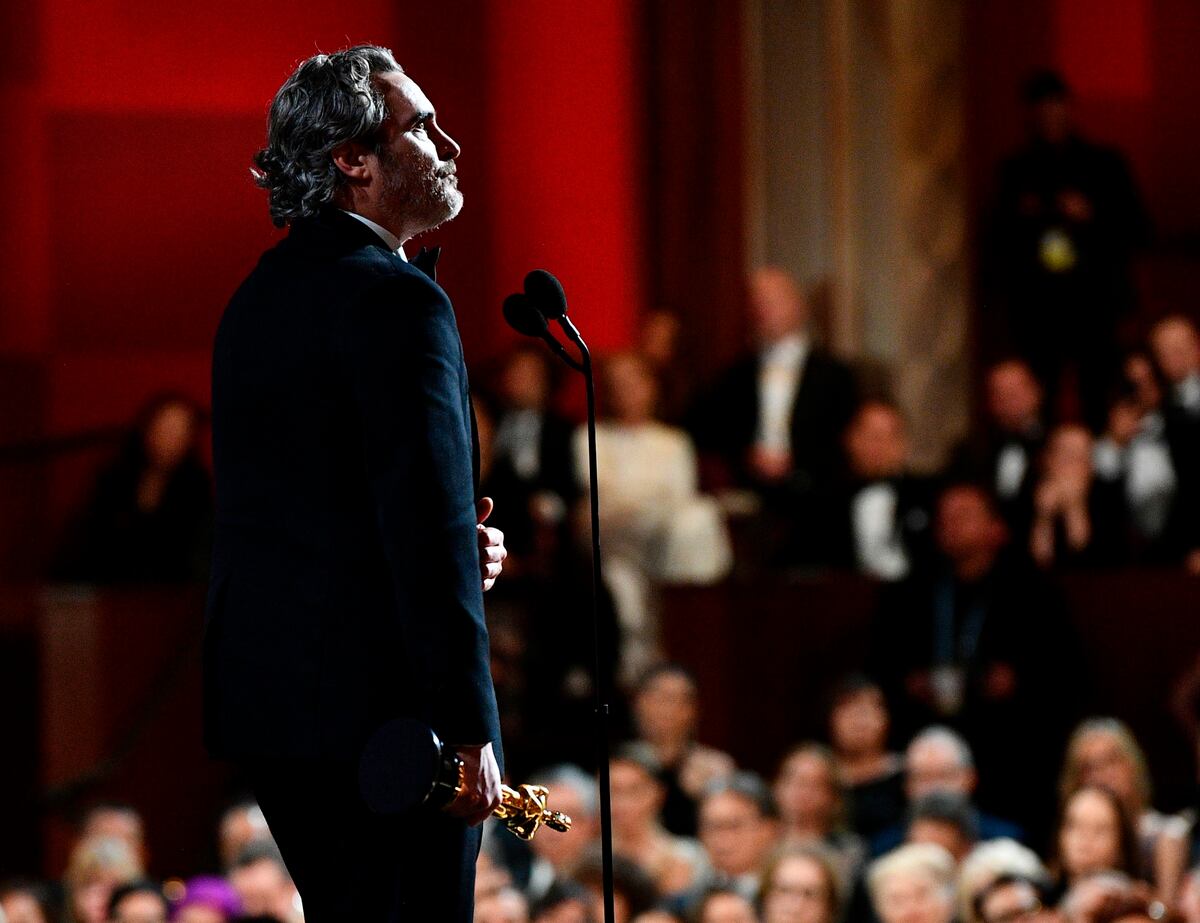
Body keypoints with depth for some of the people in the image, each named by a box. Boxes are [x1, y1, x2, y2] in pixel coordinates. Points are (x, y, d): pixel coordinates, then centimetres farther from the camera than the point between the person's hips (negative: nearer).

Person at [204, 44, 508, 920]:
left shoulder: (263, 293, 16)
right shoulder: (398, 300, -14)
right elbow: (429, 525, -20)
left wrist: (461, 544, 9)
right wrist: (469, 733, -20)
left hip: (265, 690, 9)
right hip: (379, 708, -9)